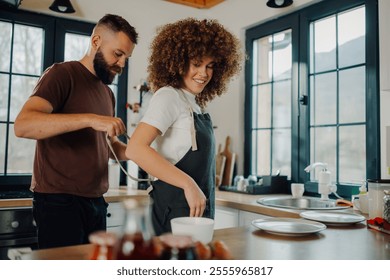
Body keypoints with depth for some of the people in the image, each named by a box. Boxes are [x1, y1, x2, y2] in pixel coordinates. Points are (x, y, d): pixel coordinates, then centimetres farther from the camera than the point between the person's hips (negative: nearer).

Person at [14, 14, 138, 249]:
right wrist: (91, 119, -31)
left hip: (96, 202, 7)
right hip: (59, 202, -7)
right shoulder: (62, 74, -7)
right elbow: (23, 125, -22)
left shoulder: (108, 93, 16)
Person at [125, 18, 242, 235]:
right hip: (176, 212, -8)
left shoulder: (196, 105, 12)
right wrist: (188, 184, -26)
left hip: (198, 210, 8)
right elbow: (135, 149, -24)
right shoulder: (169, 96, -11)